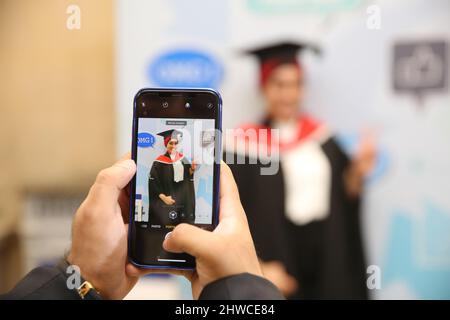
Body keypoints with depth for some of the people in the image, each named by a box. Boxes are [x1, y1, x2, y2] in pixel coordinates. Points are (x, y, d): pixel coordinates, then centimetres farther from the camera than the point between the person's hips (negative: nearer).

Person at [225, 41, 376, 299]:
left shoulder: (321, 135, 6)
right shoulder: (247, 144, -7)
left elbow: (343, 195, 7)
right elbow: (237, 214, -10)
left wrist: (358, 172, -11)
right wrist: (260, 267, -16)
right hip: (278, 257, -4)